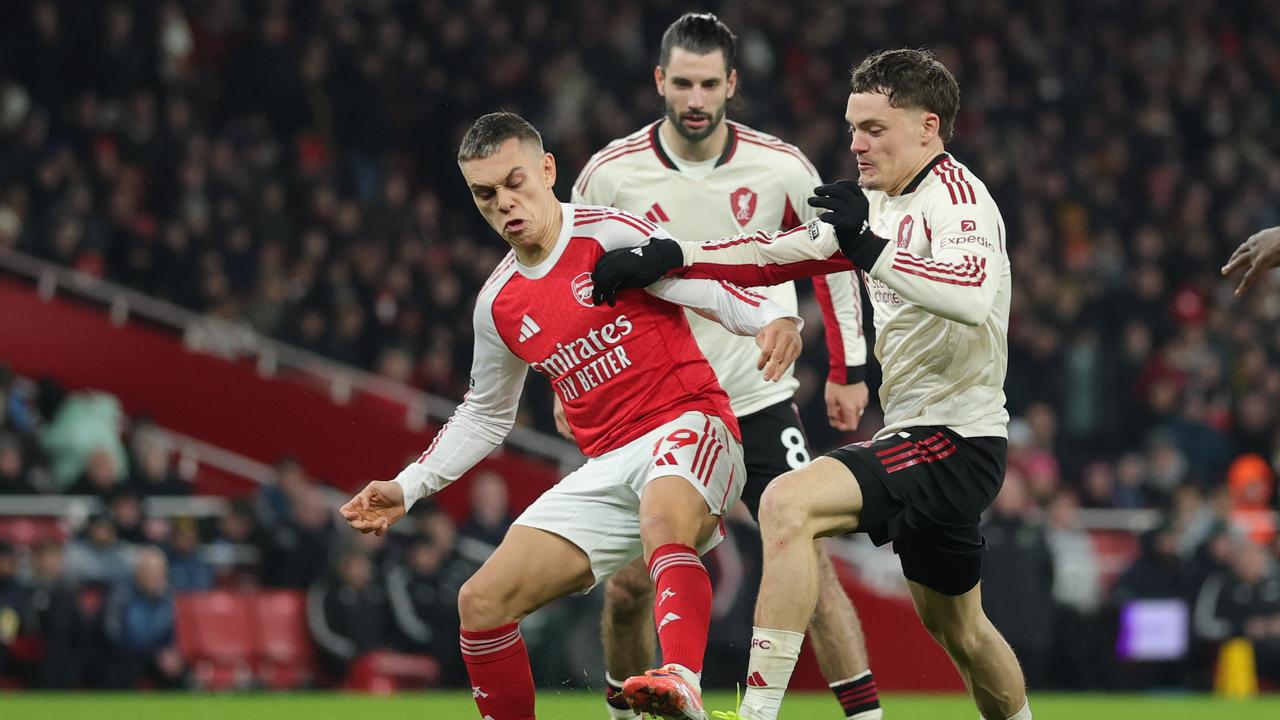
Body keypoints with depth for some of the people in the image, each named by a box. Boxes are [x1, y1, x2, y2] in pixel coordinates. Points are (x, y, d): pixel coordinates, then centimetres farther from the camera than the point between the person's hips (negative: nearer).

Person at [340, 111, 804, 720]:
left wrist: (775, 320, -34)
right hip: (608, 466, 7)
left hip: (688, 426, -7)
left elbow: (712, 290, -13)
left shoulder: (610, 236, -5)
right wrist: (408, 489, 22)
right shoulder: (499, 305, 14)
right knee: (482, 602, -4)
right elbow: (483, 417, 28)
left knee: (663, 517, -42)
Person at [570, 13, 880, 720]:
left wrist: (847, 371, 8)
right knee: (628, 583, 1)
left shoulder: (780, 169, -8)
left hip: (759, 397, -1)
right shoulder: (610, 173, -8)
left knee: (807, 558, -12)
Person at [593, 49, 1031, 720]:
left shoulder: (956, 198, -14)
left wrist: (867, 247, -37)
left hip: (955, 440, -10)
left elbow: (973, 295, -34)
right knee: (957, 626, 24)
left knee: (787, 504, -26)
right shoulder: (880, 203, 13)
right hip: (920, 435, 10)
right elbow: (778, 255, 15)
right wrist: (669, 255, 4)